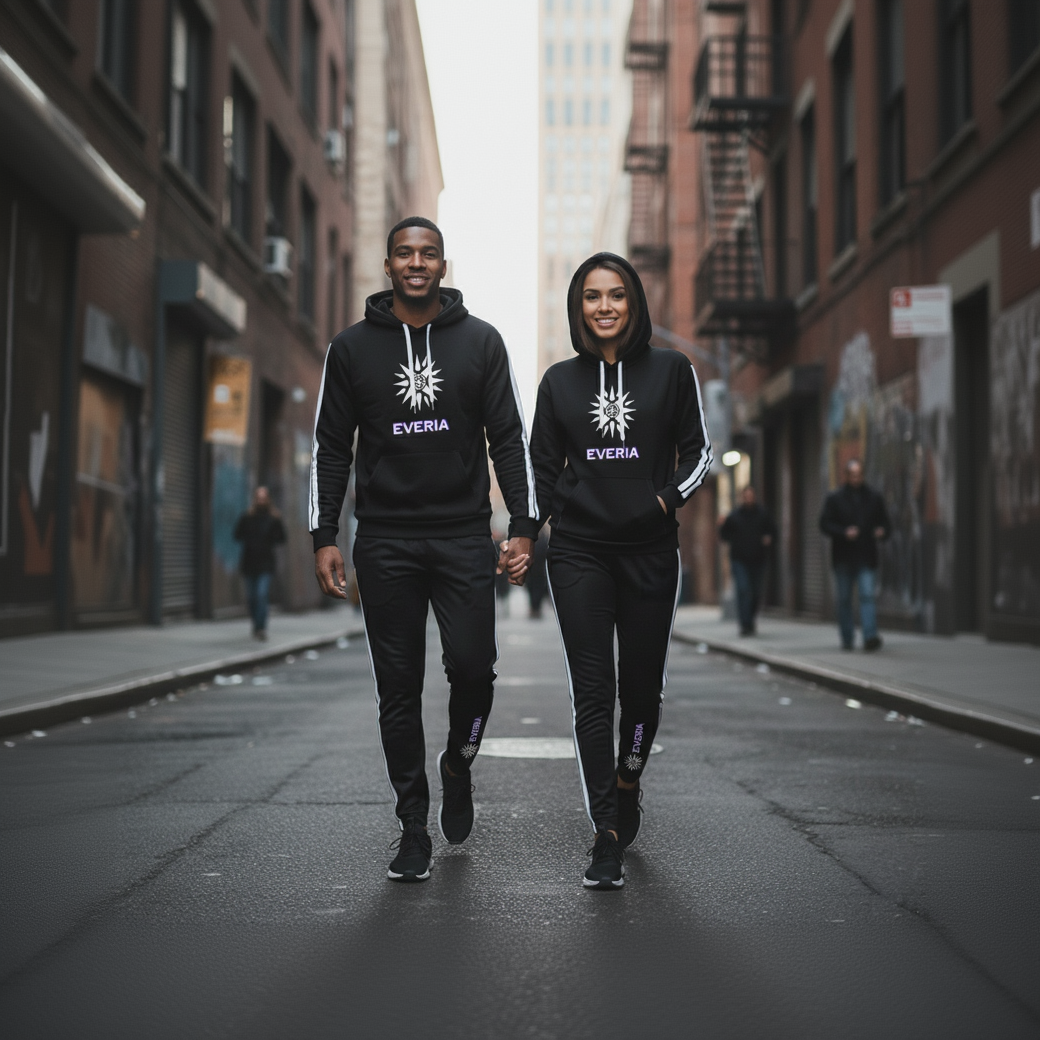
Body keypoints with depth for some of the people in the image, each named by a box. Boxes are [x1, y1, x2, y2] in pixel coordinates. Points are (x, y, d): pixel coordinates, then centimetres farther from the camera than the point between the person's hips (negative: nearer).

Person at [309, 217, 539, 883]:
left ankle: (458, 767, 21)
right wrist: (324, 537, 1)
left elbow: (509, 438, 6)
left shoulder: (480, 341, 7)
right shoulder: (353, 347, 7)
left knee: (473, 665, -10)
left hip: (464, 537, 0)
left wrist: (525, 524, -3)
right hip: (385, 541, 0)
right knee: (399, 690, 2)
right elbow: (331, 448, 8)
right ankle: (414, 828, 11)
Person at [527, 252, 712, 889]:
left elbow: (699, 452, 6)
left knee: (642, 688, 6)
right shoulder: (560, 381, 10)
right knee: (592, 691, -7)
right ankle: (608, 836, -6)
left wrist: (667, 499, -10)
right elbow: (543, 467, 14)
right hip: (579, 551, 0)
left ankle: (628, 786, 36)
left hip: (650, 550, 0)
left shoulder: (671, 371, 5)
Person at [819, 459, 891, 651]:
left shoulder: (874, 498, 10)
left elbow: (885, 522, 14)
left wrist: (882, 532, -10)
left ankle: (870, 637, -21)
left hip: (866, 558, 0)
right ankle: (847, 639, 16)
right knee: (844, 599, 7)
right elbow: (825, 524, -3)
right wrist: (844, 532, -18)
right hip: (843, 558, 0)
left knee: (867, 596, -12)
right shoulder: (834, 498, 3)